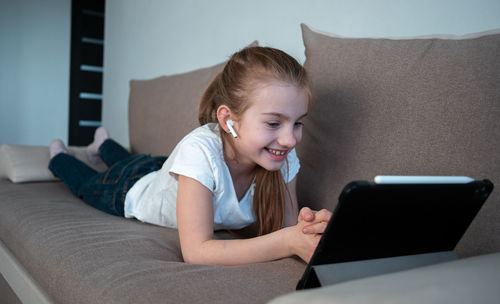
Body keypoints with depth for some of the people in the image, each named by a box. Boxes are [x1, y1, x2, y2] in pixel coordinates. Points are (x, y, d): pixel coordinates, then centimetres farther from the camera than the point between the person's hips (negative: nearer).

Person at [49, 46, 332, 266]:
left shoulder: (284, 156, -33)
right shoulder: (200, 151, -48)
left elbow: (285, 226, -27)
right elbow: (196, 252, -51)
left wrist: (303, 229, -52)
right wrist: (288, 241, -60)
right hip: (132, 188, -4)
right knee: (87, 183, 31)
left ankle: (104, 143, 67)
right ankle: (60, 156, 59)